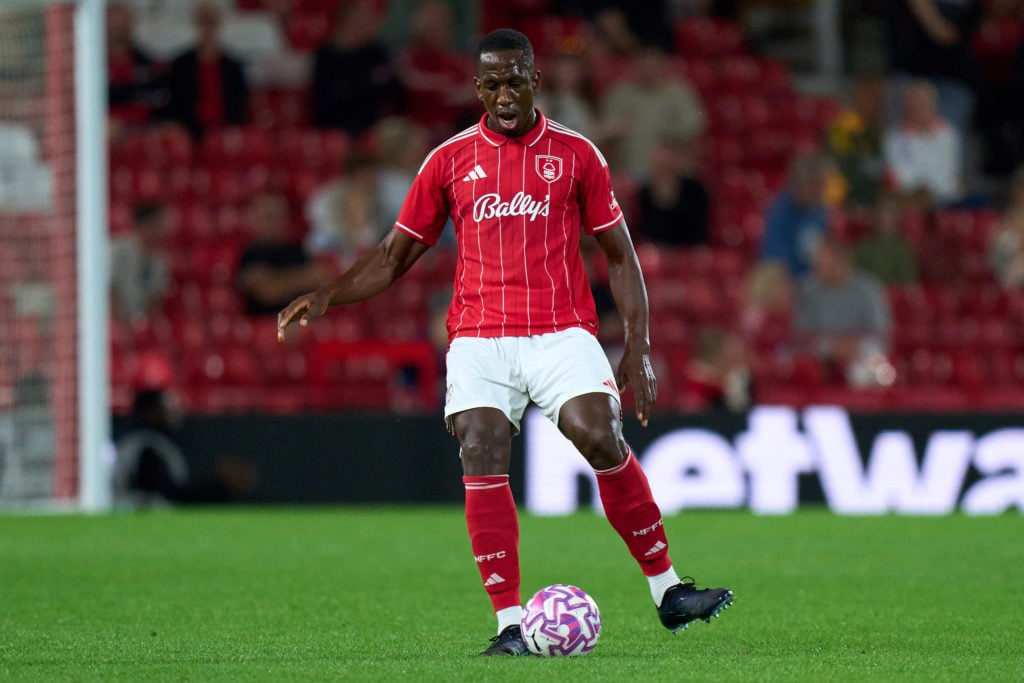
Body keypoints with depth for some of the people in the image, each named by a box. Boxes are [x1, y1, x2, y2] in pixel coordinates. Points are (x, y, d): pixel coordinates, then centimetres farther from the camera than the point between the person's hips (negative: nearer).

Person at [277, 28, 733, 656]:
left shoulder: (575, 154, 7)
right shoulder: (450, 160, 9)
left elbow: (620, 254, 11)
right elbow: (395, 256, 16)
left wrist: (639, 347, 2)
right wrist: (328, 296, 0)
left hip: (562, 332, -1)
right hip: (478, 338, 1)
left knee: (603, 439, -22)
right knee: (481, 458, -17)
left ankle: (668, 591, -11)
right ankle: (510, 623, -14)